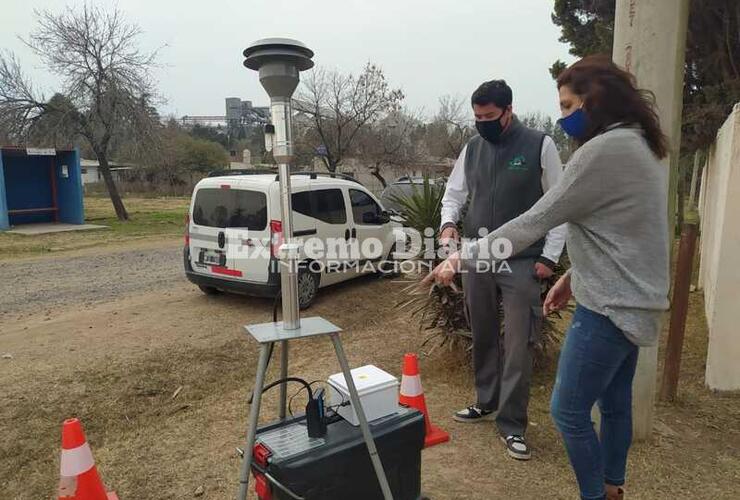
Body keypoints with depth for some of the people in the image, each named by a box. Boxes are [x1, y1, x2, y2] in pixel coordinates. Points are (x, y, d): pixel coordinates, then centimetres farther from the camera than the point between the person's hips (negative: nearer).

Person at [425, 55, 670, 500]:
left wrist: (464, 257, -17)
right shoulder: (641, 147, 13)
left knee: (569, 411, 3)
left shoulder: (604, 149, -19)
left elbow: (535, 222, -21)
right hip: (632, 300, 10)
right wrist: (574, 276, 15)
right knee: (615, 404, 20)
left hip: (611, 307, -10)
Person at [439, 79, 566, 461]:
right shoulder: (472, 148, 8)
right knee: (483, 338, 16)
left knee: (518, 347, -2)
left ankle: (511, 424, 11)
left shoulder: (540, 145, -5)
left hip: (521, 263, -5)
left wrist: (549, 256, -9)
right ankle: (486, 403, 35)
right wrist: (448, 223, -5)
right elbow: (454, 193, 16)